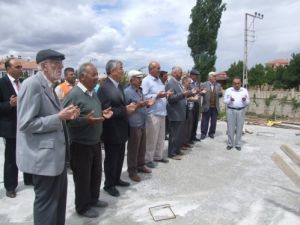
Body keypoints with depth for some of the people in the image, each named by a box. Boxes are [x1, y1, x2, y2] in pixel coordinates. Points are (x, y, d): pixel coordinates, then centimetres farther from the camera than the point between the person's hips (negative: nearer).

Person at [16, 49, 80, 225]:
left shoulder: (49, 85, 11)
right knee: (47, 201, 8)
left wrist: (66, 115, 1)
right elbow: (25, 124, -22)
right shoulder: (32, 84, -17)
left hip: (55, 152, 9)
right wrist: (59, 117, -22)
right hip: (43, 155, -9)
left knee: (59, 197, 22)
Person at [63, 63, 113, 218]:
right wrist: (86, 120, -33)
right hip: (81, 145, -8)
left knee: (96, 173, 20)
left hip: (95, 142, 8)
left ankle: (93, 199, 41)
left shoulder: (93, 93, 8)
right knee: (83, 177, 10)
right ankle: (82, 207, 30)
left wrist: (102, 114, 0)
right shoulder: (73, 95, -19)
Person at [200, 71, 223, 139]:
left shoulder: (218, 85, 9)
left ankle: (211, 133, 25)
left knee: (214, 121, 10)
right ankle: (203, 133, 16)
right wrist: (202, 92, -27)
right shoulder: (203, 85, -2)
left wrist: (221, 93, -13)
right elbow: (200, 93, -5)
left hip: (215, 107, 3)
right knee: (205, 121, 5)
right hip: (207, 106, -3)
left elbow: (219, 95, 10)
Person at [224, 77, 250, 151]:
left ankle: (238, 144, 14)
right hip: (231, 110, -1)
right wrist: (230, 100, -21)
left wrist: (245, 100, -16)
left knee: (239, 128, 3)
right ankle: (230, 144, 12)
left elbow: (248, 102, 6)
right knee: (230, 127, 1)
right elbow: (225, 101, -1)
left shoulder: (245, 91, 6)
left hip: (241, 111, 1)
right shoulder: (228, 90, 3)